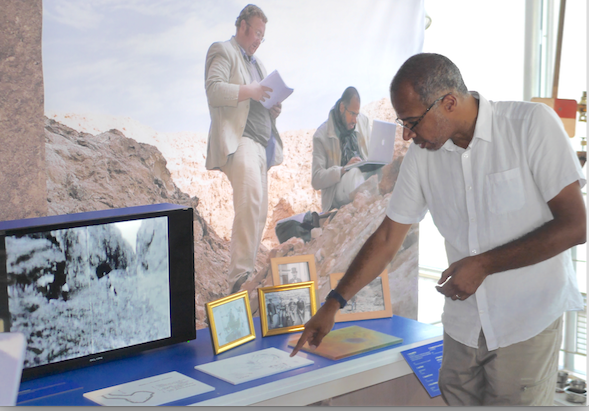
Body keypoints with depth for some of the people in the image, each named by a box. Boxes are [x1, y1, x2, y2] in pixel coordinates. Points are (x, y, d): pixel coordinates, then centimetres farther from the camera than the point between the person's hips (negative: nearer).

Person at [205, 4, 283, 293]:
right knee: (251, 198, -27)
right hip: (237, 139, -10)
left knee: (258, 212, 6)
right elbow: (214, 91, -13)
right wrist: (249, 91, -20)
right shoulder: (223, 51, 3)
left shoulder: (255, 61, 30)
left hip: (261, 142, 10)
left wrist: (273, 108, 16)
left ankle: (246, 272, 12)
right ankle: (240, 274, -29)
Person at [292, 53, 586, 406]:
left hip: (529, 320, -4)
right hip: (463, 321, 4)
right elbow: (387, 238, 7)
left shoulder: (532, 125, -15)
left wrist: (483, 264, -17)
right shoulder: (422, 153, -1)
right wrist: (333, 304, 6)